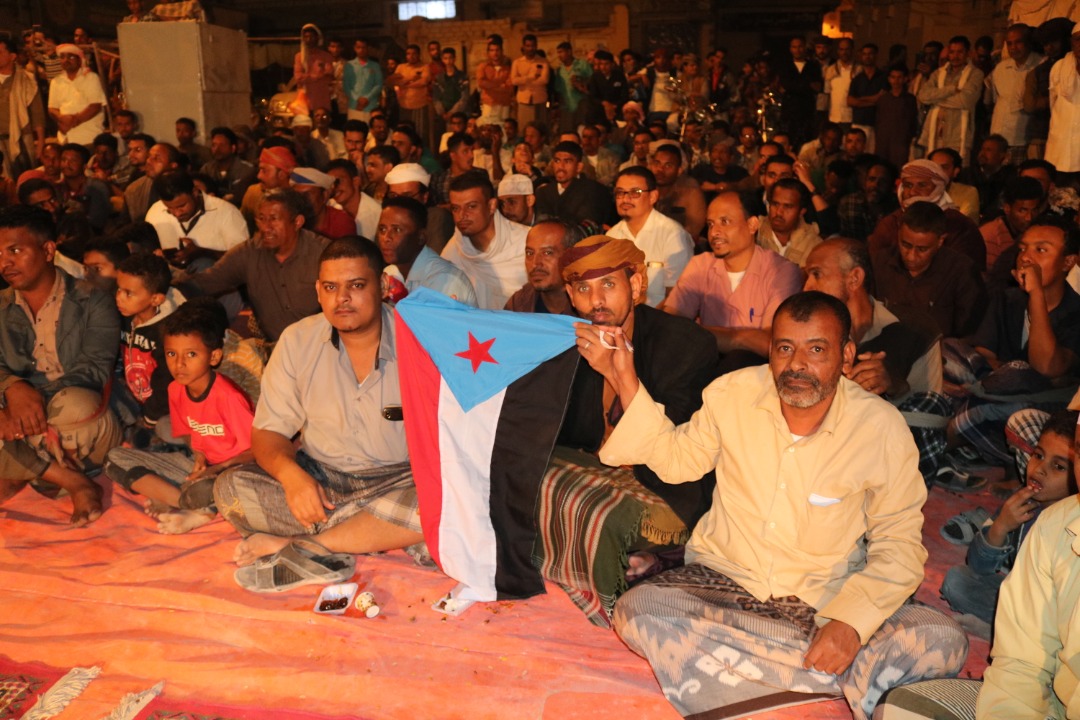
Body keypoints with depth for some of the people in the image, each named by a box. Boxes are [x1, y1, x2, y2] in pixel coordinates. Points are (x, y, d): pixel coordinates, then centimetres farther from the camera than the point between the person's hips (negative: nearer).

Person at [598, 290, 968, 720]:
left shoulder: (881, 429, -10)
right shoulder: (733, 395, -5)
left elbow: (898, 544, -5)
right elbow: (677, 459, 10)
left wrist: (851, 622, -22)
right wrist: (625, 382, -1)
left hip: (826, 600, -1)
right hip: (722, 582, 2)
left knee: (944, 642, -24)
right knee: (637, 609, -29)